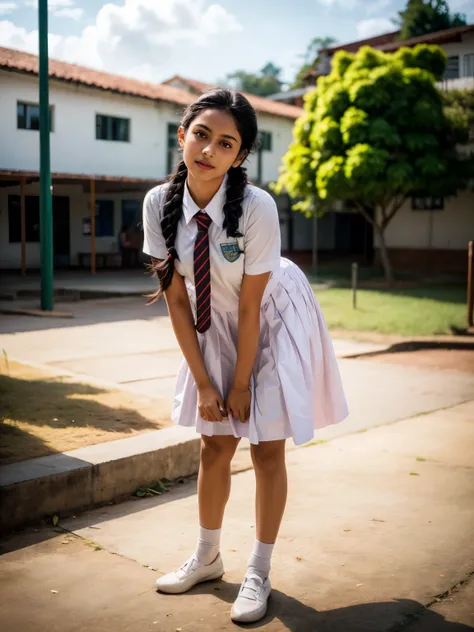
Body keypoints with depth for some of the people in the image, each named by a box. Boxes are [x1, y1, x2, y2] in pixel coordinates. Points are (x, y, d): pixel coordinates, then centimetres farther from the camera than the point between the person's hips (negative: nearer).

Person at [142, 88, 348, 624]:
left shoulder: (256, 208, -30)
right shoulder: (161, 203, -18)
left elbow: (250, 306, -22)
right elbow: (177, 299, -12)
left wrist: (241, 383, -14)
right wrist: (203, 381, -10)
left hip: (273, 321, -3)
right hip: (214, 326, 4)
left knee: (267, 449, 2)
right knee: (214, 445, 11)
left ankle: (258, 573, 20)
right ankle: (207, 558, 32)